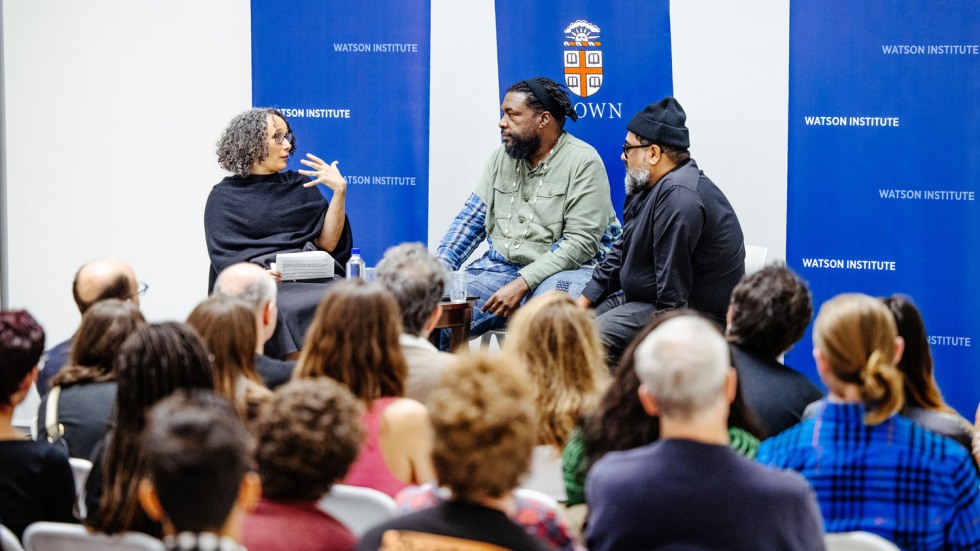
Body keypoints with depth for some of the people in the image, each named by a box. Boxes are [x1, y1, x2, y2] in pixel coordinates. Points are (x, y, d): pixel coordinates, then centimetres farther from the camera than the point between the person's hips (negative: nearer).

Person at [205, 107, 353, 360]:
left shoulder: (300, 184, 19)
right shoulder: (224, 195, 11)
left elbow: (327, 243, 10)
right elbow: (223, 259, 0)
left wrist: (339, 191, 1)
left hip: (311, 277, 3)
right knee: (287, 312, -36)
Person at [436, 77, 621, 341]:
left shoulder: (583, 162, -9)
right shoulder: (501, 158, 12)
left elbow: (580, 242, -16)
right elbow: (471, 220, 12)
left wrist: (522, 284, -24)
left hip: (565, 267, -6)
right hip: (500, 266, 6)